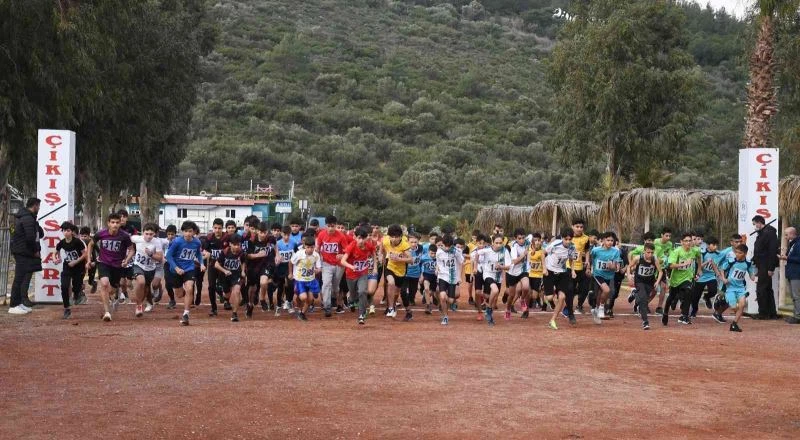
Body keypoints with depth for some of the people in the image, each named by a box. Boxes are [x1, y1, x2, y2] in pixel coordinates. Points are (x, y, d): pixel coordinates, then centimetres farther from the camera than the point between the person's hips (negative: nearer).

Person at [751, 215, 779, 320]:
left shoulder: (769, 233, -15)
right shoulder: (761, 233, 16)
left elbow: (773, 251, -21)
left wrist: (771, 268, -23)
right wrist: (757, 266, 17)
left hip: (766, 267, -10)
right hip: (762, 266, 10)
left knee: (761, 289, -8)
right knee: (767, 289, 13)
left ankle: (763, 313, -3)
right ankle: (772, 313, 19)